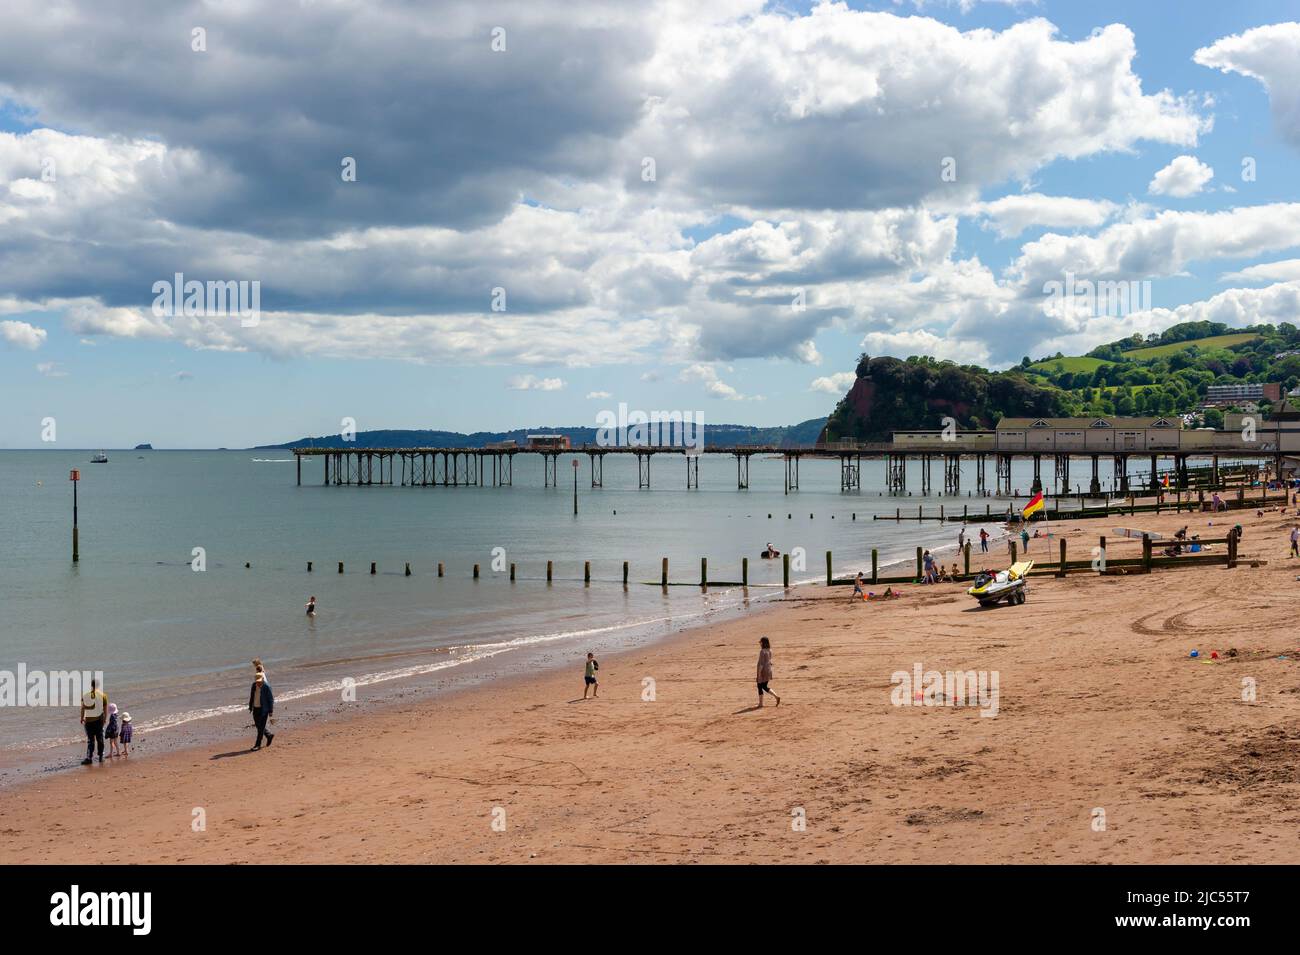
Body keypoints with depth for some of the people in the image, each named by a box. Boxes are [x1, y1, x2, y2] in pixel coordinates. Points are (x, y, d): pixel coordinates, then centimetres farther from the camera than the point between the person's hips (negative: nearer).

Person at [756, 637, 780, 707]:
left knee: (760, 686, 5)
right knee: (765, 687, 15)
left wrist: (759, 673, -17)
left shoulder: (762, 651, -18)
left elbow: (761, 663, -20)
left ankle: (760, 703, 9)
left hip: (763, 670, -8)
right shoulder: (769, 651, 7)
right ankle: (776, 697, 4)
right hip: (768, 670, 8)